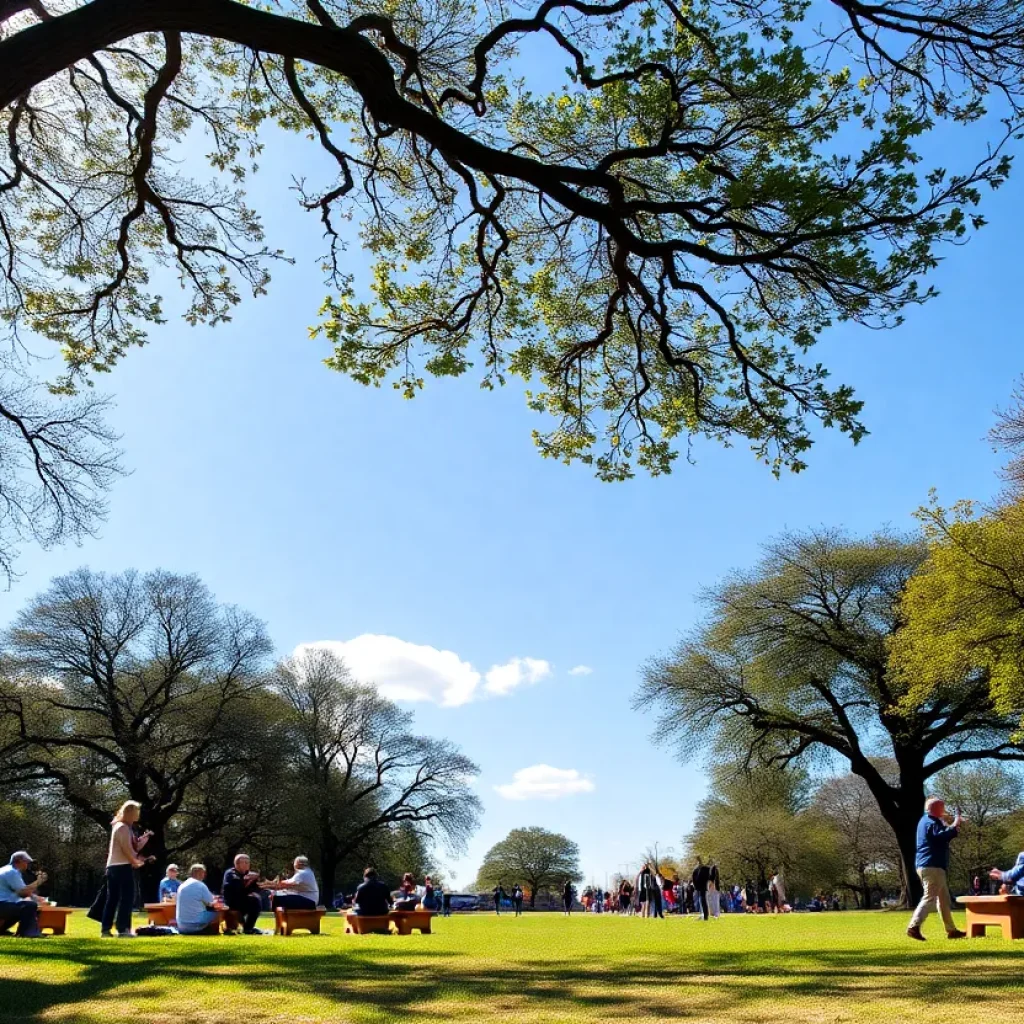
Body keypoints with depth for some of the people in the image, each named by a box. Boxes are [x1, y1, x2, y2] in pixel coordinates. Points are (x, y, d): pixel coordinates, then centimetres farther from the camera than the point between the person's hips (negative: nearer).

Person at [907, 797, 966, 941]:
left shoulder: (927, 820, 19)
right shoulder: (931, 822, -13)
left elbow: (940, 836, 25)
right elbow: (941, 836, -26)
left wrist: (952, 828, 15)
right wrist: (954, 827, -15)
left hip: (928, 865, 11)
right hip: (932, 866, -11)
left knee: (944, 899, 16)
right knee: (929, 898, -13)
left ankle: (951, 930, 22)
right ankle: (914, 927, -19)